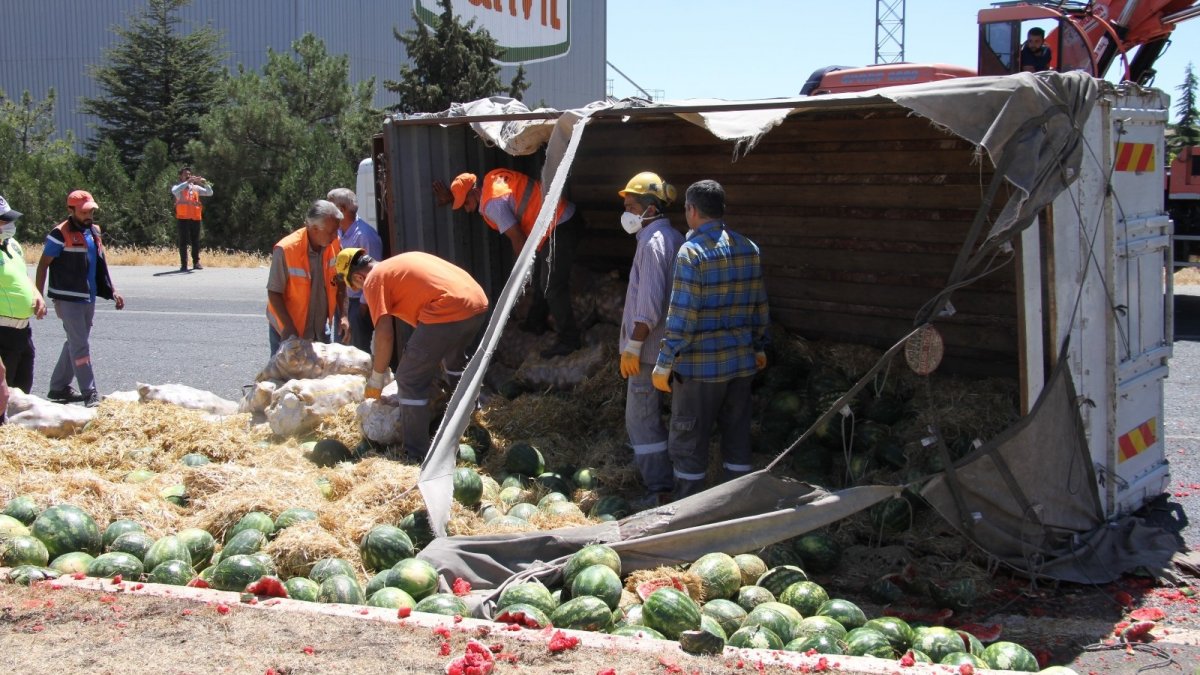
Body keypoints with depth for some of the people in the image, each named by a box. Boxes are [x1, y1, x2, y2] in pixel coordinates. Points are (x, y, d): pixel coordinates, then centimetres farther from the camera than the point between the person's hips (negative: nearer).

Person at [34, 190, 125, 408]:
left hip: (89, 299, 8)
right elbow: (43, 266, -8)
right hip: (69, 299, -8)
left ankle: (59, 387, 27)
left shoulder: (94, 231, 12)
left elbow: (101, 265, 20)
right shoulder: (60, 234, -11)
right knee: (80, 346, -7)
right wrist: (38, 297, -12)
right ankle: (90, 394, -5)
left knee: (75, 343, 15)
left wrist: (112, 291, 15)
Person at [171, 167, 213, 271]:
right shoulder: (177, 187, 4)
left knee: (195, 241, 7)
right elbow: (175, 191, -21)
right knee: (183, 241, -4)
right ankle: (184, 264, -4)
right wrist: (188, 182, -27)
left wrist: (205, 183, -9)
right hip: (183, 218, -4)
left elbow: (210, 193, 9)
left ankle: (196, 262, 15)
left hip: (195, 218, 4)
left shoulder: (196, 187, 15)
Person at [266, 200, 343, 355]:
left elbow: (339, 284, 5)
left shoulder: (334, 245, -7)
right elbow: (274, 293, -16)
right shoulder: (286, 250, -21)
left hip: (320, 331, 5)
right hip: (288, 332, -5)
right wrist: (290, 329, -23)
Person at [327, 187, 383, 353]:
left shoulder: (365, 235, -19)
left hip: (359, 301, -8)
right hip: (343, 299, 8)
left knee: (359, 351, -4)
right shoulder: (338, 233, 4)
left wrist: (364, 305, -14)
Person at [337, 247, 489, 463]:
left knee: (410, 380, 2)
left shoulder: (373, 280, 5)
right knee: (454, 362, 35)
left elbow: (384, 334, -3)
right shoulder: (401, 263, 29)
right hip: (478, 302, 9)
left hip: (448, 311, -9)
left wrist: (377, 378, 8)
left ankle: (417, 456, 4)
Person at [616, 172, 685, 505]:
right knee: (651, 415, 19)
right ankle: (659, 476, 27)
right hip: (665, 346, 10)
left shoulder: (653, 243, -19)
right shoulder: (674, 238, 11)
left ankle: (660, 491, -2)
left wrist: (632, 347, -19)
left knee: (641, 418, -4)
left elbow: (650, 304, -24)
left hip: (650, 349, -10)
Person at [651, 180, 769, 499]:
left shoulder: (692, 252, -16)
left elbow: (682, 316, -18)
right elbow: (759, 306, 12)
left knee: (688, 441, 5)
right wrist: (759, 347, 23)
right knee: (737, 436, 15)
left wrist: (664, 364, -12)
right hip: (741, 359, 7)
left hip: (701, 364, -6)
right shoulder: (749, 248, 5)